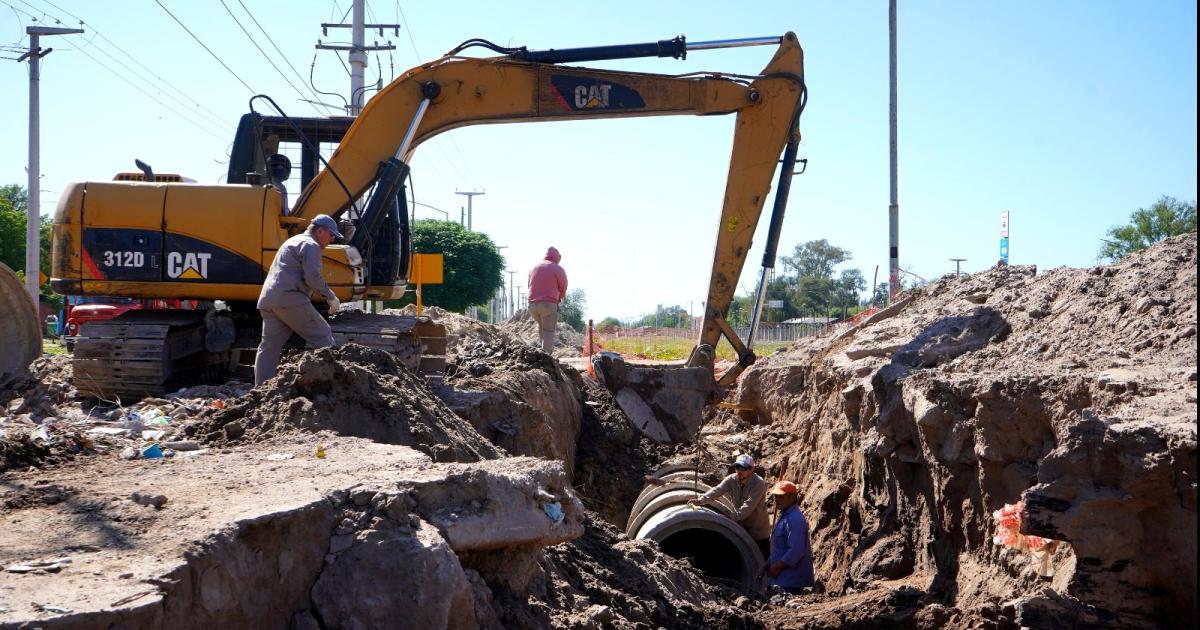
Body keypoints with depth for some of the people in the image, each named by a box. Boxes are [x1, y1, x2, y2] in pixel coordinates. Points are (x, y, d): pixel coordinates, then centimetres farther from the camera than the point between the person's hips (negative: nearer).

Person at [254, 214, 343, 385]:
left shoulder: (294, 241, 31)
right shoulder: (310, 245, -2)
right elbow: (313, 278, -14)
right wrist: (330, 297, -4)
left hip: (267, 299, 10)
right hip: (289, 299, -10)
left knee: (269, 346, 7)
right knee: (322, 337, -4)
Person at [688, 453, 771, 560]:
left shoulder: (758, 483, -24)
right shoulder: (732, 480, -8)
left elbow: (749, 505, -34)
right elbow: (717, 491, -22)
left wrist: (732, 517, -44)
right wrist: (700, 500, -39)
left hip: (758, 529, -5)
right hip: (741, 526, 6)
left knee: (763, 558, 1)